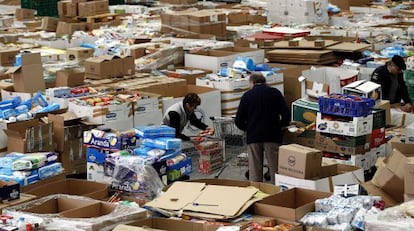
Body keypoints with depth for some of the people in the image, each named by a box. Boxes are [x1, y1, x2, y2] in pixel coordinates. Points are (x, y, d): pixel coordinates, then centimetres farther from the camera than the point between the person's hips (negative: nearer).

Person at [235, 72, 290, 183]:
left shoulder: (247, 95, 5)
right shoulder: (275, 93, 4)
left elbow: (238, 121, 4)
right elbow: (286, 115, -3)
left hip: (253, 137, 1)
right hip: (272, 136, -1)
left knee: (254, 171, 5)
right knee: (275, 170, 3)